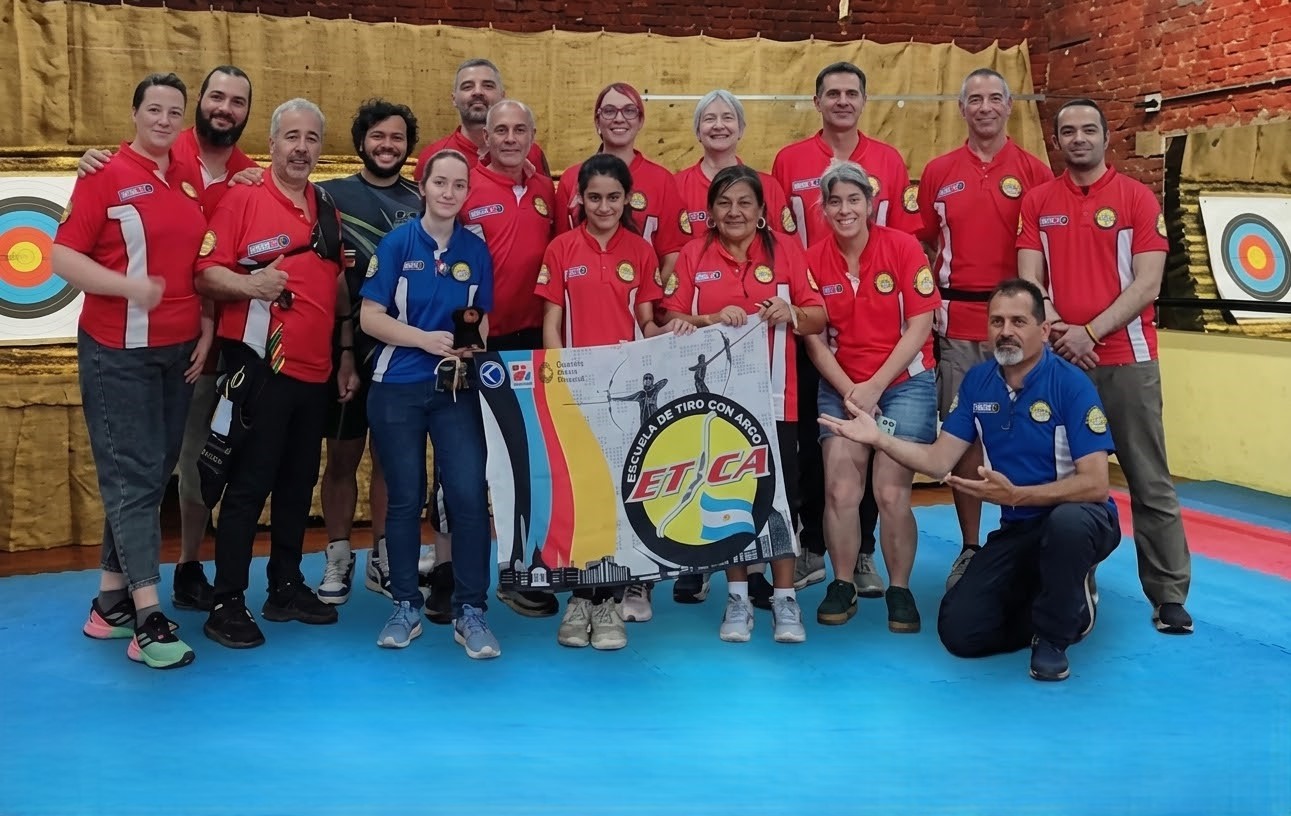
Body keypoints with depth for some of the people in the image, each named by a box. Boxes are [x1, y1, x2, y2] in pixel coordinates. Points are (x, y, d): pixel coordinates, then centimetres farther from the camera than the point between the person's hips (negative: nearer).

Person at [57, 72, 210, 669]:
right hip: (118, 352, -6)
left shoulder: (192, 182, 10)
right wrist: (130, 287, -24)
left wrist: (206, 329, 6)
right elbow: (63, 257, -10)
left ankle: (111, 601, 21)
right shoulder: (105, 176, -5)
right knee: (133, 475, -5)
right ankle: (148, 618, -4)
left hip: (179, 350, 6)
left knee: (153, 475, 9)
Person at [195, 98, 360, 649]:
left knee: (299, 483, 13)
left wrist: (347, 353, 14)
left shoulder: (327, 209, 14)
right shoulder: (242, 199, -5)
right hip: (259, 366, -6)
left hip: (315, 370, 6)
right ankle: (227, 603, 7)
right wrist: (251, 284, -29)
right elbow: (206, 274, -11)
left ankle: (287, 587, 25)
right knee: (249, 485, -2)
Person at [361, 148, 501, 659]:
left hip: (456, 389, 2)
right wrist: (427, 340, -18)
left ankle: (471, 611, 4)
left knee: (470, 494, -8)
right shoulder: (397, 243, -2)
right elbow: (371, 318, -5)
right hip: (398, 387, -1)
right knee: (405, 498, 6)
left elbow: (481, 320, 11)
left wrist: (470, 352, -11)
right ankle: (405, 607, 20)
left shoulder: (476, 251, 5)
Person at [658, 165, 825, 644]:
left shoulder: (785, 250, 5)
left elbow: (819, 318, 4)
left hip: (774, 396, 0)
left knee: (780, 493, 1)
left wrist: (791, 312, -16)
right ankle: (738, 598, 19)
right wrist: (712, 319, -16)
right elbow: (672, 320, 1)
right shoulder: (694, 255, 6)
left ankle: (785, 599, 14)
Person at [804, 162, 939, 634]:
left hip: (905, 382, -2)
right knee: (840, 490, -10)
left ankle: (900, 590, 8)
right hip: (840, 387, 2)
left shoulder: (903, 247, -6)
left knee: (891, 494, -10)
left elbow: (919, 328, -8)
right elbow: (814, 340, 1)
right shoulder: (814, 259, -1)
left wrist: (874, 387, -12)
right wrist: (849, 391, -11)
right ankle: (842, 586, 8)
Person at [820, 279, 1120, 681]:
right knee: (960, 631, -9)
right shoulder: (977, 381, -2)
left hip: (1078, 521, -4)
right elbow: (939, 461, -3)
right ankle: (1064, 608, 18)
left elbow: (1095, 484, -24)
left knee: (1067, 521, -41)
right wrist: (878, 438, -17)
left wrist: (1016, 495, -36)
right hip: (1016, 530, 5)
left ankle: (1053, 636, -12)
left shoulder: (1070, 384, -19)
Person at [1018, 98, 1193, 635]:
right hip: (1058, 360, 2)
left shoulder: (1137, 198, 2)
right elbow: (1029, 279, 1)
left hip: (1126, 360, -2)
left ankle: (1169, 596, 6)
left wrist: (1090, 332, -15)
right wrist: (1058, 330, -15)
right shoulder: (1037, 203, 9)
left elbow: (1147, 286, -6)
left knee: (1150, 483, 0)